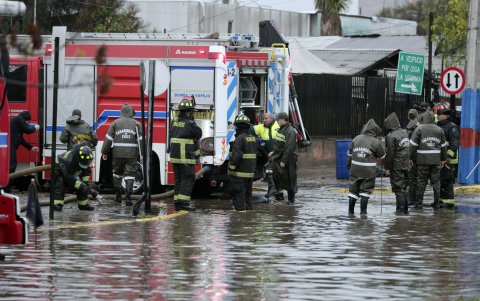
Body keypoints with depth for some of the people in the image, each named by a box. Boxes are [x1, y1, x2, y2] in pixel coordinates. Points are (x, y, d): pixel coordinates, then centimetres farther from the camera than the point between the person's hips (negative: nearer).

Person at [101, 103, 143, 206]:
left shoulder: (115, 123, 4)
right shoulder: (136, 124, 4)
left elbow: (108, 139, 3)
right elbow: (141, 139, -3)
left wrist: (104, 152, 10)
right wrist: (142, 154, -3)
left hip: (118, 153, 0)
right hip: (131, 154, 0)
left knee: (117, 173, 17)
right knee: (129, 175, 0)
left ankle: (118, 196, 19)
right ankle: (128, 198, -9)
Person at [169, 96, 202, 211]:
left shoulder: (175, 122, 9)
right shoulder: (190, 124, -14)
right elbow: (199, 134, 0)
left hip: (175, 156, 7)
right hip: (187, 157, -7)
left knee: (178, 179, 13)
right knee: (187, 179, -3)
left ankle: (177, 202, 15)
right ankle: (183, 202, -10)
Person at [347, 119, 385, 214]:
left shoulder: (356, 139, 7)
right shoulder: (376, 142, -7)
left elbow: (349, 153, 13)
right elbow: (382, 156, 3)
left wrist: (349, 165, 23)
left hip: (355, 169, 4)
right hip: (368, 171, -4)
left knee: (353, 190, 12)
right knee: (365, 191, 5)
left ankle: (350, 210, 15)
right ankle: (363, 211, 3)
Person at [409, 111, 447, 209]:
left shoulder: (419, 129, -4)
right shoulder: (439, 130, 8)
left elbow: (413, 145, -5)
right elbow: (443, 146, 14)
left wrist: (410, 158, 1)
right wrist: (443, 159, 22)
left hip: (423, 159, -3)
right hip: (436, 159, 3)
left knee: (422, 181, 2)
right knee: (436, 181, 7)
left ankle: (419, 201, 3)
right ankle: (436, 203, 9)